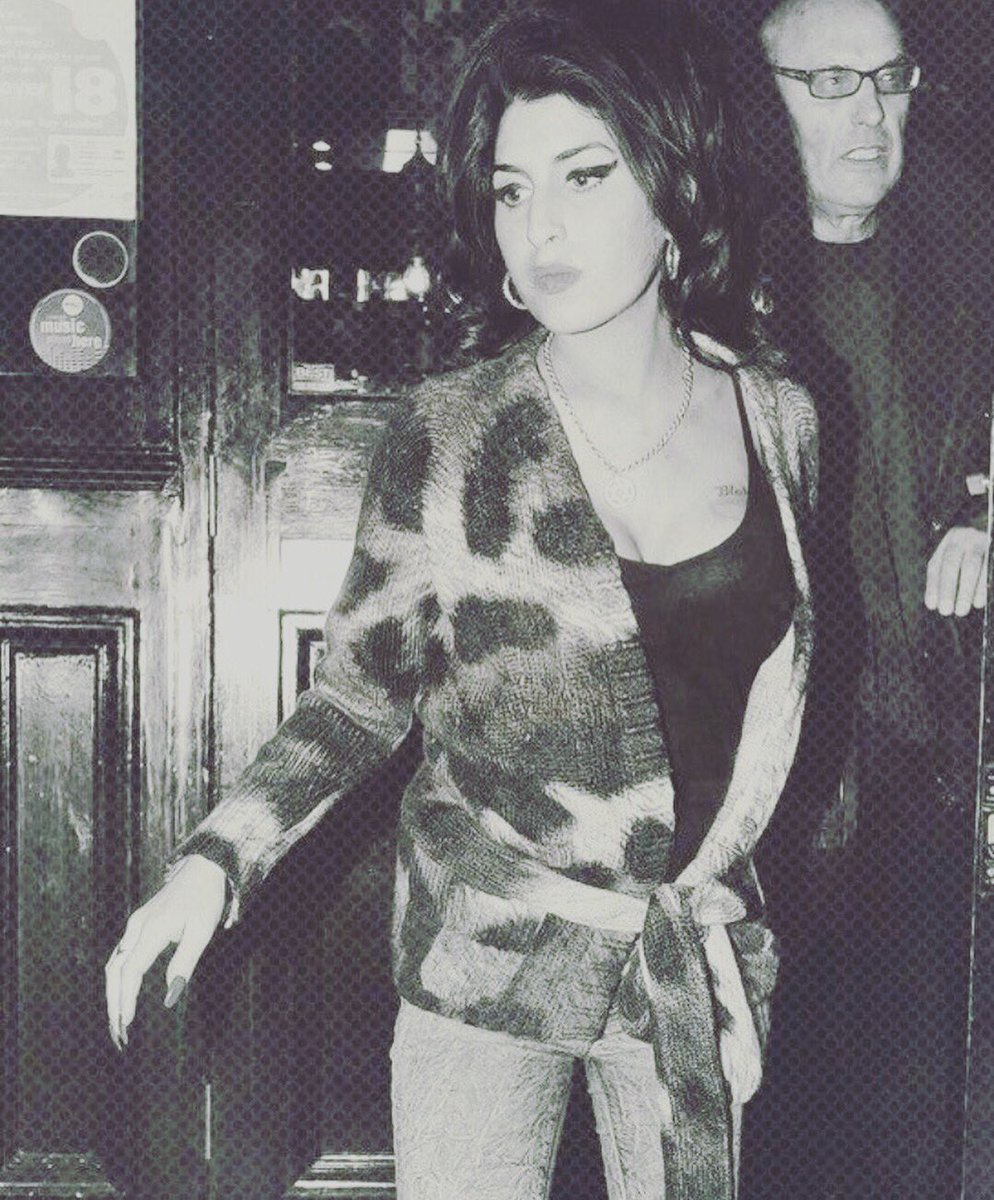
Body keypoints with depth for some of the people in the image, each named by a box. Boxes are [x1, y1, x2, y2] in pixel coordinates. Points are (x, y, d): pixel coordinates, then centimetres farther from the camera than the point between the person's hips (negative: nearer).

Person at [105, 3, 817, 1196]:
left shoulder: (779, 417, -3)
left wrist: (720, 873, 10)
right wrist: (214, 862, -17)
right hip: (488, 959, -3)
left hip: (704, 956, 3)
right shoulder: (446, 438, -12)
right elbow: (359, 694, -5)